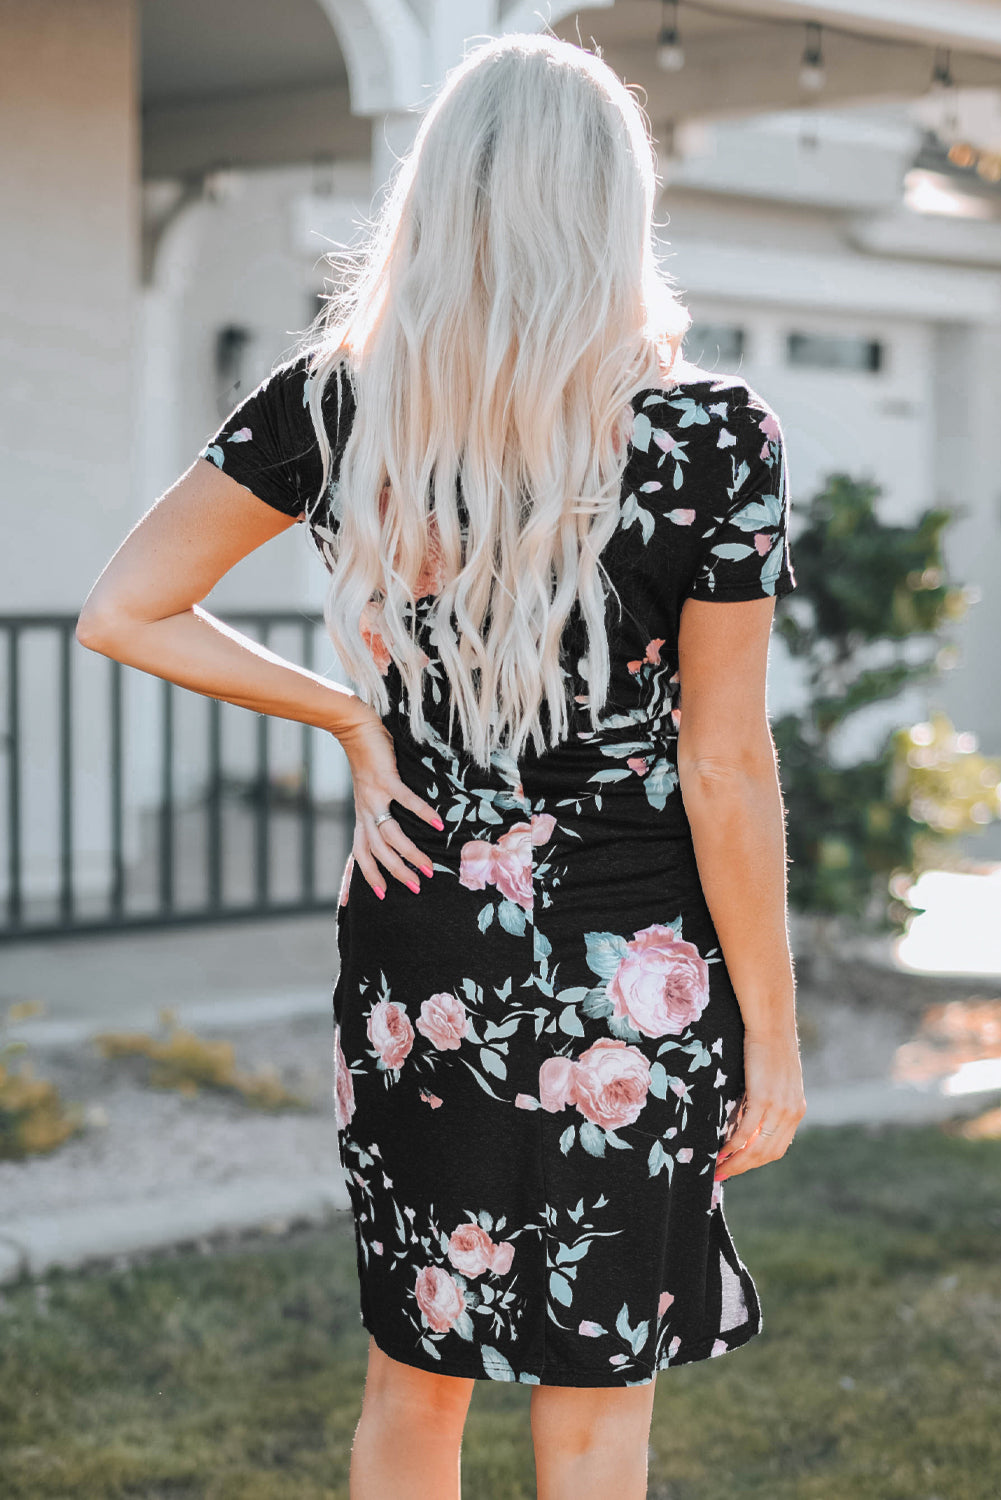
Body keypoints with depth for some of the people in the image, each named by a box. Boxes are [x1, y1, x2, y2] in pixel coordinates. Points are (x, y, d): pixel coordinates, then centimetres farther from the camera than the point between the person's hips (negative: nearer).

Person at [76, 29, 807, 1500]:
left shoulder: (336, 401, -5)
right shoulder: (715, 435, -14)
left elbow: (122, 614, -1)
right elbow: (725, 767, -11)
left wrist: (351, 718, 4)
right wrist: (773, 1036, -1)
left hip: (414, 953, 3)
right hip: (631, 973, -3)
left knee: (412, 1375, 20)